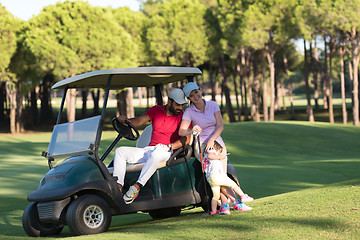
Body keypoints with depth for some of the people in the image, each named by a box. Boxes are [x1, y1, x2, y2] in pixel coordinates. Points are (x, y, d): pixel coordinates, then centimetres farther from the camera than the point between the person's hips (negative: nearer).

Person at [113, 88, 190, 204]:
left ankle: (136, 187, -41)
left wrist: (168, 147, -20)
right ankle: (118, 187, -24)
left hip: (167, 154, -5)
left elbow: (186, 139, -7)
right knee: (120, 151, -10)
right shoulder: (156, 110, 14)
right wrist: (126, 120, -19)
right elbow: (138, 121, 3)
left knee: (156, 154, -40)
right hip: (148, 150, 5)